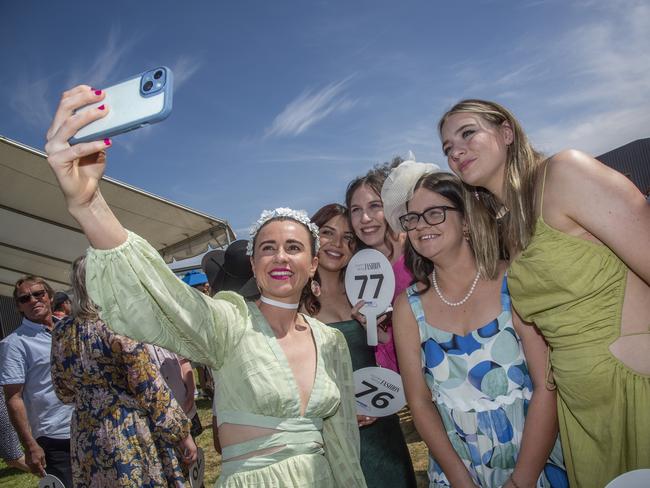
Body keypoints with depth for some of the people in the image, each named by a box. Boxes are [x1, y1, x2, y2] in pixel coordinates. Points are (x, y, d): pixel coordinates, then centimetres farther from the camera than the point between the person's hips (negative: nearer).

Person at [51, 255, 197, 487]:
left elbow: (64, 393, 14)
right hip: (132, 440, -6)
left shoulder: (61, 332, 3)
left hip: (86, 444, 7)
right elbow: (150, 388, -16)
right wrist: (182, 432, -7)